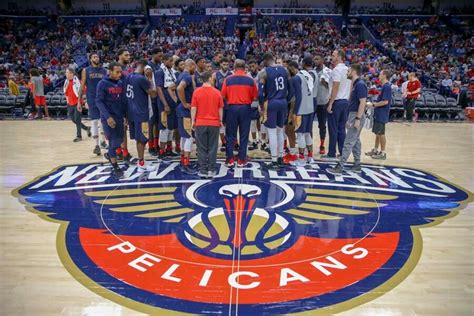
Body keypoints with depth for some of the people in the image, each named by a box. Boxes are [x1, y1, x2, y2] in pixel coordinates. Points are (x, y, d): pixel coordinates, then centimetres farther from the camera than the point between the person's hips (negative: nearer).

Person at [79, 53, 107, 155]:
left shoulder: (104, 71, 7)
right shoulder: (86, 70, 4)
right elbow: (82, 86, 3)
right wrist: (79, 100, -3)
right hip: (92, 99, -1)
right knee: (94, 121, 0)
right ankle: (97, 145, 6)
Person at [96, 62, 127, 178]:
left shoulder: (121, 83, 7)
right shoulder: (102, 83, -10)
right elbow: (98, 101, -14)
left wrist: (126, 115, 8)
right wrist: (107, 117, -22)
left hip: (119, 116, 6)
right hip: (108, 117, -6)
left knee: (119, 140, 10)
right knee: (113, 141, -3)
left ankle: (109, 154, 38)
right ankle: (115, 167, 9)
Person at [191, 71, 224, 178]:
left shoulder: (197, 92, -3)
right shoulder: (217, 92, -2)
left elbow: (193, 108, -4)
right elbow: (220, 108, 3)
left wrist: (193, 121, 4)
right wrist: (220, 120, 14)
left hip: (200, 123, 0)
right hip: (214, 123, 0)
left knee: (202, 148, 6)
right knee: (212, 147, 7)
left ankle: (203, 170, 8)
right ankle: (211, 170, 9)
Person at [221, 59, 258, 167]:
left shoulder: (228, 79, -2)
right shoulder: (250, 80, -1)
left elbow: (223, 96, -1)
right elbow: (254, 97, 0)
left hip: (232, 108, 0)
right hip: (245, 108, 0)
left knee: (230, 135, 9)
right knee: (244, 135, 8)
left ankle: (229, 159, 10)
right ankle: (241, 160, 11)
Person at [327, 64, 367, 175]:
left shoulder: (360, 84, -16)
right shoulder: (355, 84, 14)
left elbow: (363, 102, -22)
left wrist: (358, 119, -25)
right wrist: (350, 119, 20)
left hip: (357, 116, -10)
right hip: (353, 115, 10)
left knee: (348, 142, -10)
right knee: (355, 141, 14)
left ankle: (339, 167, -9)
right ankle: (357, 166, 22)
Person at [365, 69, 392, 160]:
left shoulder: (387, 87, -16)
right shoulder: (384, 86, 13)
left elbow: (385, 101, -22)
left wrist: (373, 104, -16)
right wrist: (374, 104, 12)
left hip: (382, 115, -9)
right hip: (378, 114, 9)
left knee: (381, 133, -2)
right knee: (377, 133, 16)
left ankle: (383, 153, 6)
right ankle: (375, 150, 26)